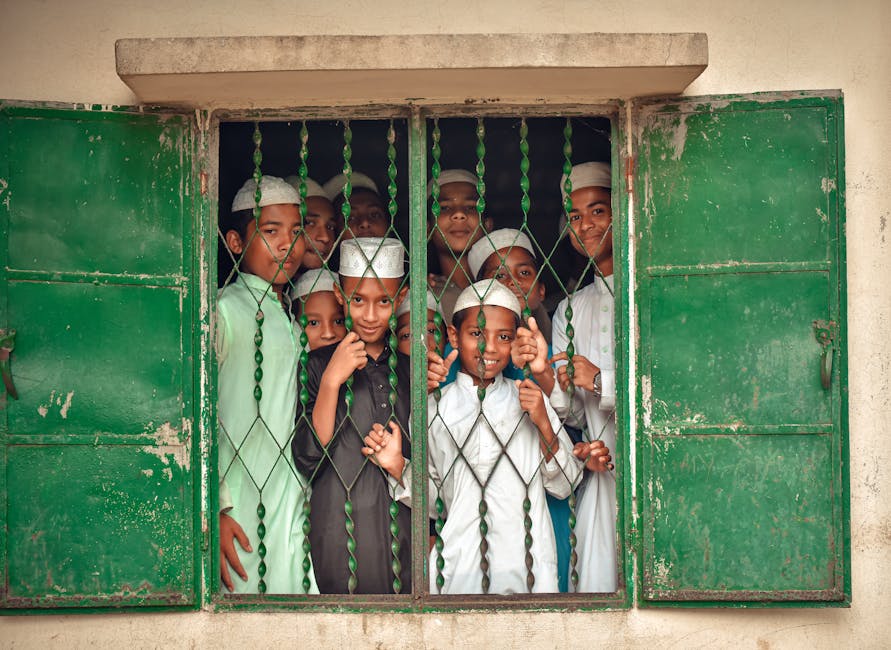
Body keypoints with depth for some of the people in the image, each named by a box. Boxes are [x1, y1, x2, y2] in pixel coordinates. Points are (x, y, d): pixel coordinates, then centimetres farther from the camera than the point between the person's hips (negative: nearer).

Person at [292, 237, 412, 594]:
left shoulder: (410, 369, 9)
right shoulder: (318, 363, -1)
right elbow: (308, 459, -11)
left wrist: (401, 467, -6)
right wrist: (332, 380, -16)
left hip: (403, 537, 3)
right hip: (339, 539, -3)